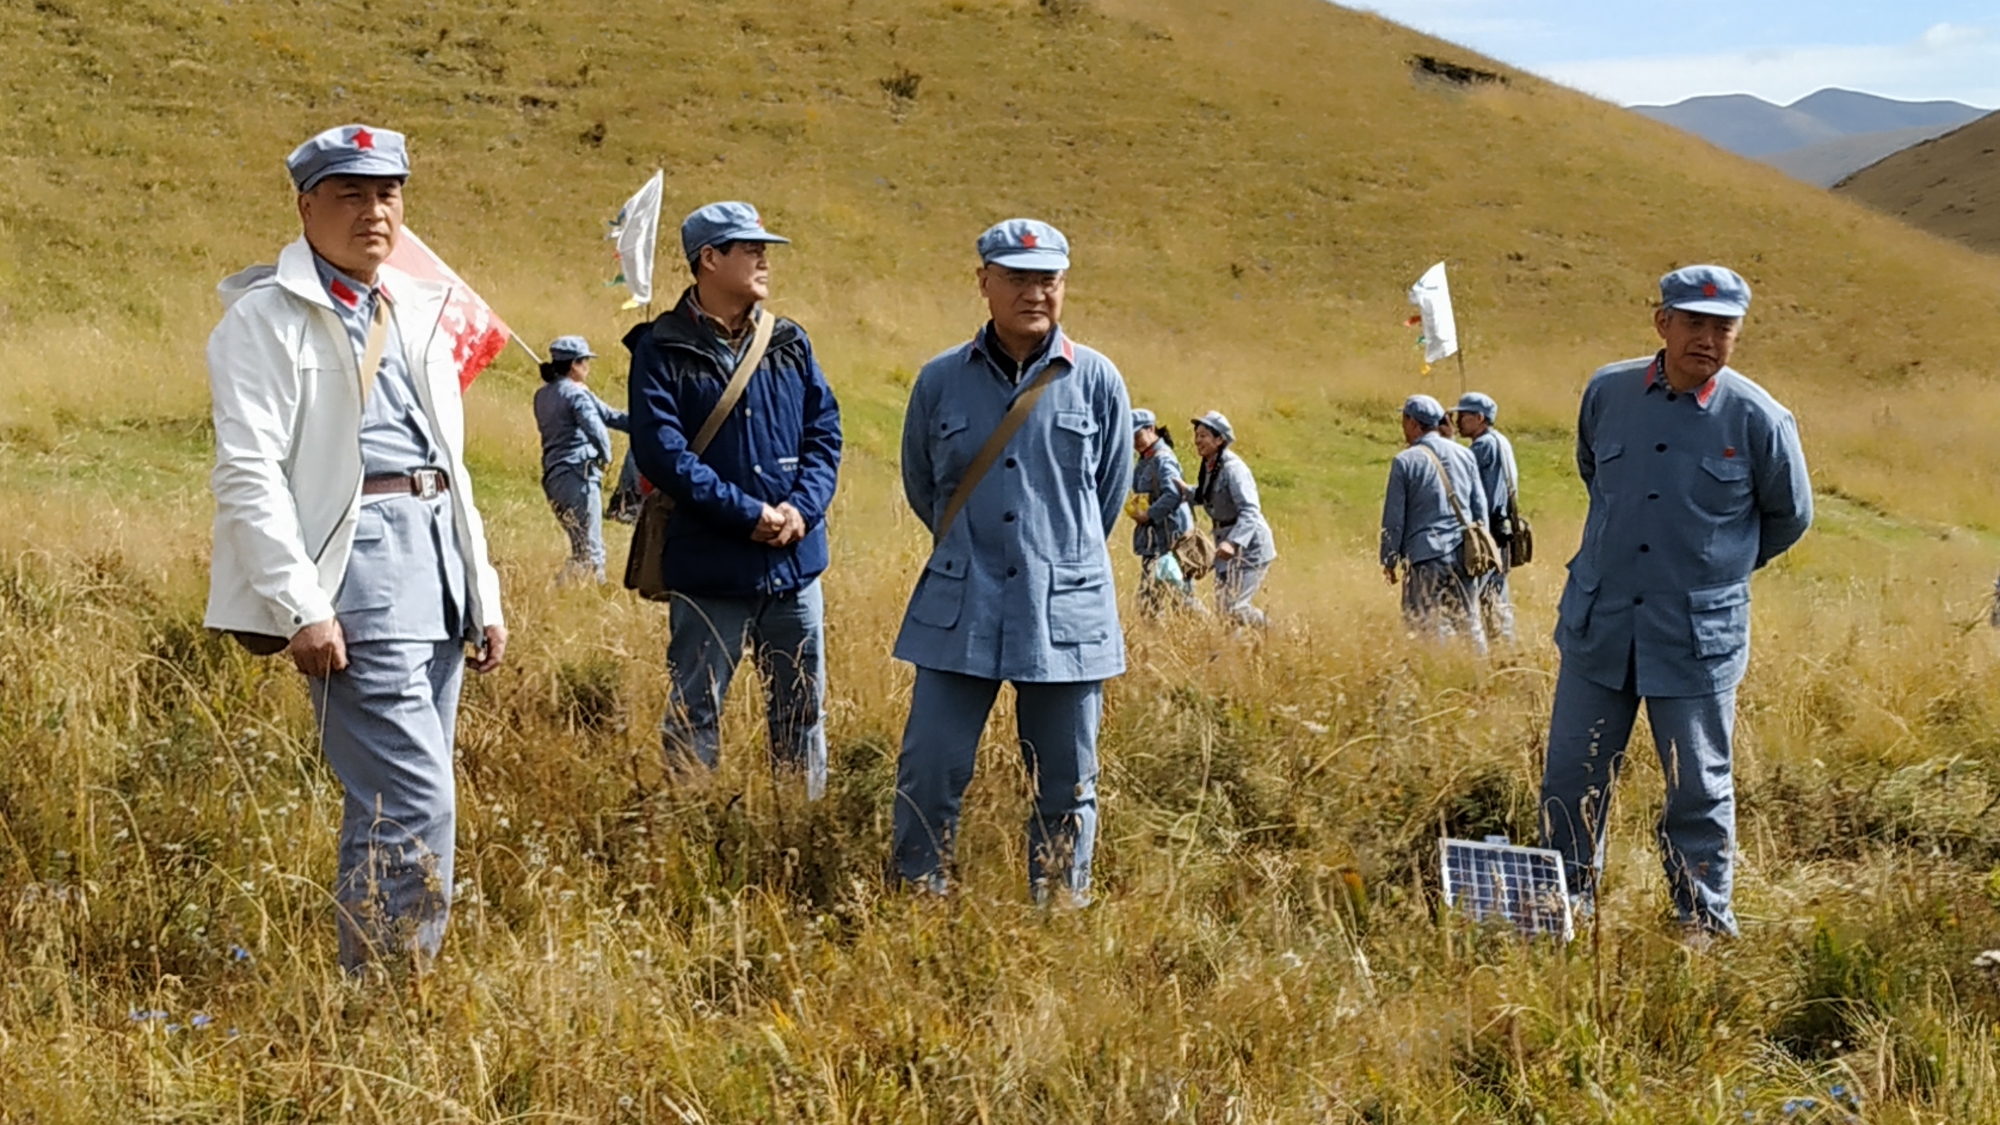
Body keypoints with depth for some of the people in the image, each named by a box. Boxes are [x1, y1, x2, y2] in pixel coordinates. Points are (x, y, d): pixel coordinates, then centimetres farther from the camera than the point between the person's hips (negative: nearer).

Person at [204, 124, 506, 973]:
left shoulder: (415, 312, 21)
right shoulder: (269, 315, -3)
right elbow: (247, 474, -12)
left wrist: (482, 597, 19)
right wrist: (302, 608, -19)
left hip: (436, 554, 7)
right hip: (353, 563, -7)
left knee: (389, 805, 11)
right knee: (413, 804, -13)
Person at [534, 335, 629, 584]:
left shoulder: (543, 395, 17)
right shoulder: (576, 394, -10)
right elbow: (596, 428, -25)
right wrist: (606, 456, -5)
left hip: (553, 477, 9)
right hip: (578, 475, -9)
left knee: (581, 550, 18)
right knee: (591, 552, -9)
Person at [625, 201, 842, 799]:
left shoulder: (790, 343, 9)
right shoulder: (663, 350, -6)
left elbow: (824, 431, 7)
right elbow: (661, 452, -14)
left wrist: (802, 508, -11)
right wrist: (750, 513, -17)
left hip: (795, 565, 5)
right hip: (709, 569, -4)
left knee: (802, 711, 12)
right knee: (694, 717, 4)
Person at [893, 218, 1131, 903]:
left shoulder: (1097, 381, 1)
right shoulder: (941, 381, 2)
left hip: (1066, 612, 0)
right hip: (959, 611, 0)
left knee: (1066, 784, 7)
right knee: (930, 770, -3)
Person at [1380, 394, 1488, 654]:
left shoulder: (1405, 461, -7)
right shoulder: (1464, 454, 8)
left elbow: (1394, 518, -4)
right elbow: (1480, 506, 12)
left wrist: (1389, 559, 4)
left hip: (1425, 555, -5)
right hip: (1463, 552, 5)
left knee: (1423, 622, -1)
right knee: (1467, 619, 14)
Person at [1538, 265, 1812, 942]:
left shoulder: (1759, 419, -6)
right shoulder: (1607, 393, 2)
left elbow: (1789, 516, 10)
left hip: (1699, 635, -3)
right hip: (1599, 623, 3)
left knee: (1699, 787, 5)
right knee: (1570, 782, 6)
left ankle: (1706, 925, 18)